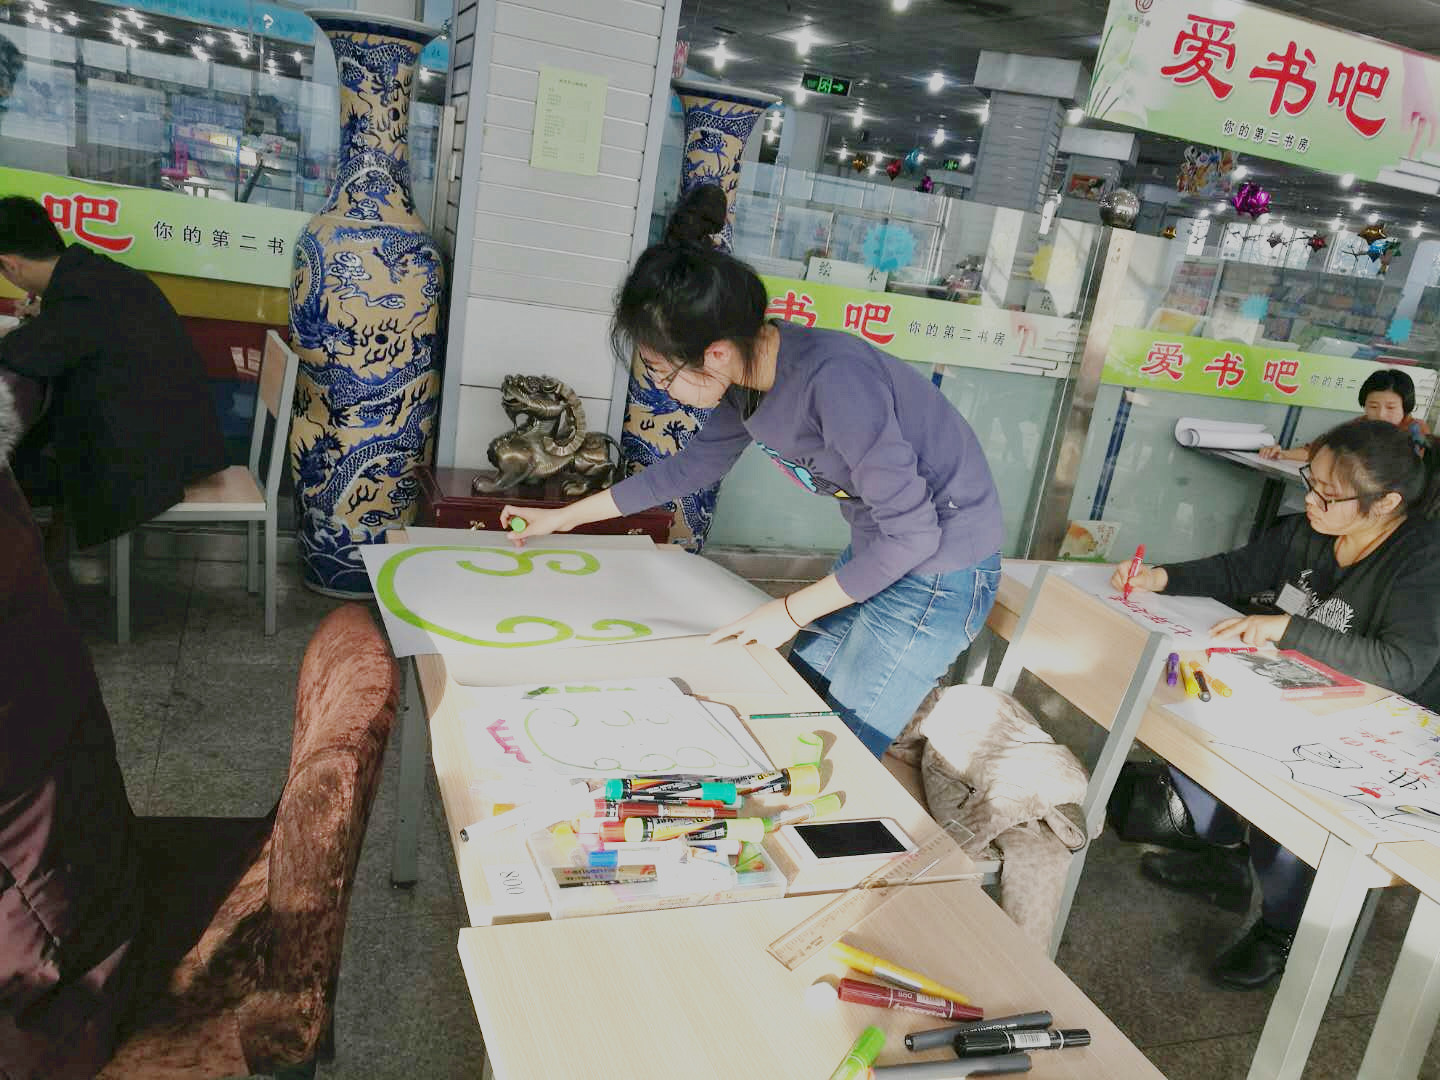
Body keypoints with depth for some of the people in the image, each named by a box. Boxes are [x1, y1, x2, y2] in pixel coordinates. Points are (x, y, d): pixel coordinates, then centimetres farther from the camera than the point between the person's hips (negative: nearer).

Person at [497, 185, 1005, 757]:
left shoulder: (833, 380, -34)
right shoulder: (748, 372, -7)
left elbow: (913, 532, -26)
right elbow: (695, 463, 12)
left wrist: (792, 611, -16)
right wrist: (566, 515, 17)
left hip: (939, 569, -8)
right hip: (876, 549, 8)